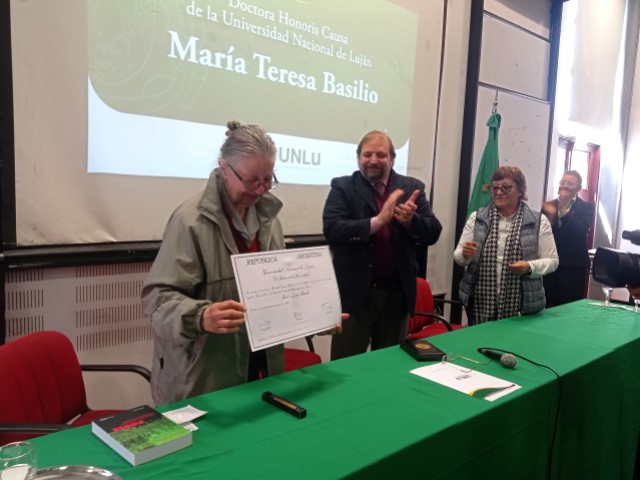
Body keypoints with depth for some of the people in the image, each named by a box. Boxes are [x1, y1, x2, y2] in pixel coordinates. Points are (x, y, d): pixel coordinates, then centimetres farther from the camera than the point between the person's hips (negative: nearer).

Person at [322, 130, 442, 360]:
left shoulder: (412, 188, 6)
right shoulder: (343, 187, -2)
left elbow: (433, 233, 0)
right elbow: (331, 230, -16)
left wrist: (410, 220, -20)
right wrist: (377, 221, -25)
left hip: (397, 293, 3)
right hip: (354, 293, -3)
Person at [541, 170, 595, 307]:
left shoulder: (586, 207, 2)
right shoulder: (549, 206, 8)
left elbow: (581, 231, -15)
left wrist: (564, 211, -24)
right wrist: (550, 215, -14)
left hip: (573, 265, -2)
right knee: (548, 307, 7)